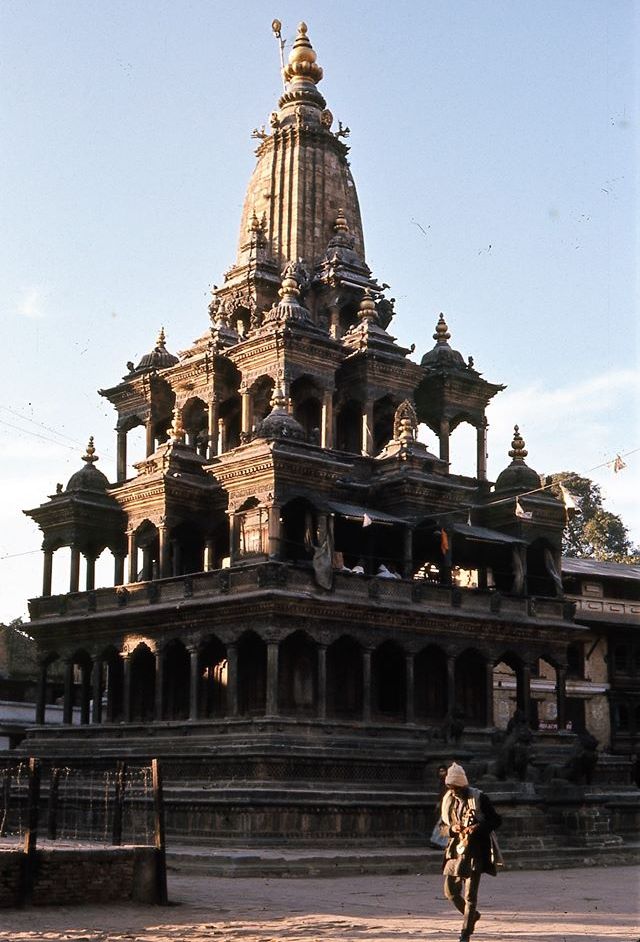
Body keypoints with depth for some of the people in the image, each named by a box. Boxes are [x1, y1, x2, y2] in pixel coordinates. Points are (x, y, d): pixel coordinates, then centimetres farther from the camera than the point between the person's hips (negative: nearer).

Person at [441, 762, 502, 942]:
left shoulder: (479, 798, -9)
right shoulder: (449, 801, 6)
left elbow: (496, 821, -6)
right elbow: (444, 825, 15)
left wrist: (478, 827, -22)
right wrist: (452, 829, -8)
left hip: (475, 851, -5)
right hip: (456, 849, 6)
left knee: (470, 894, -6)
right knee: (450, 890, 7)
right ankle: (472, 915, 32)